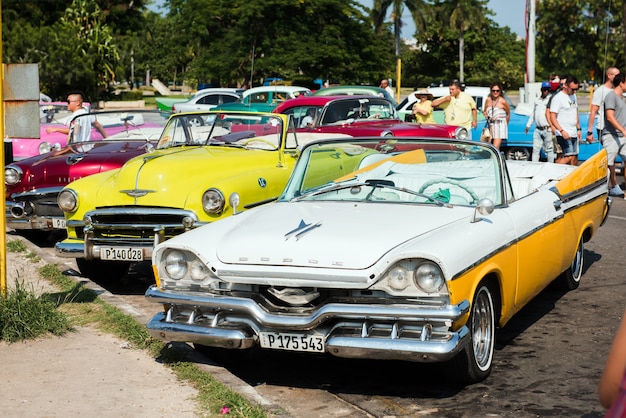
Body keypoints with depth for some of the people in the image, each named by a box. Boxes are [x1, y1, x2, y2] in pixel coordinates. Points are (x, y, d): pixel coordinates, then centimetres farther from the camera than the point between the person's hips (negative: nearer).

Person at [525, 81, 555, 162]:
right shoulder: (537, 101, 16)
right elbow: (533, 114, 25)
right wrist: (528, 125, 23)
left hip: (547, 129, -5)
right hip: (537, 129, 5)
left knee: (549, 149, -1)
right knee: (535, 149, 5)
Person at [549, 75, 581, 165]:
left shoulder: (573, 96, 15)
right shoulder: (558, 97, -11)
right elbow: (552, 117, -16)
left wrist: (578, 129, 21)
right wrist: (562, 131, -24)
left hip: (573, 134, 8)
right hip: (563, 134, -8)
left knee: (574, 160, 5)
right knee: (569, 156, -19)